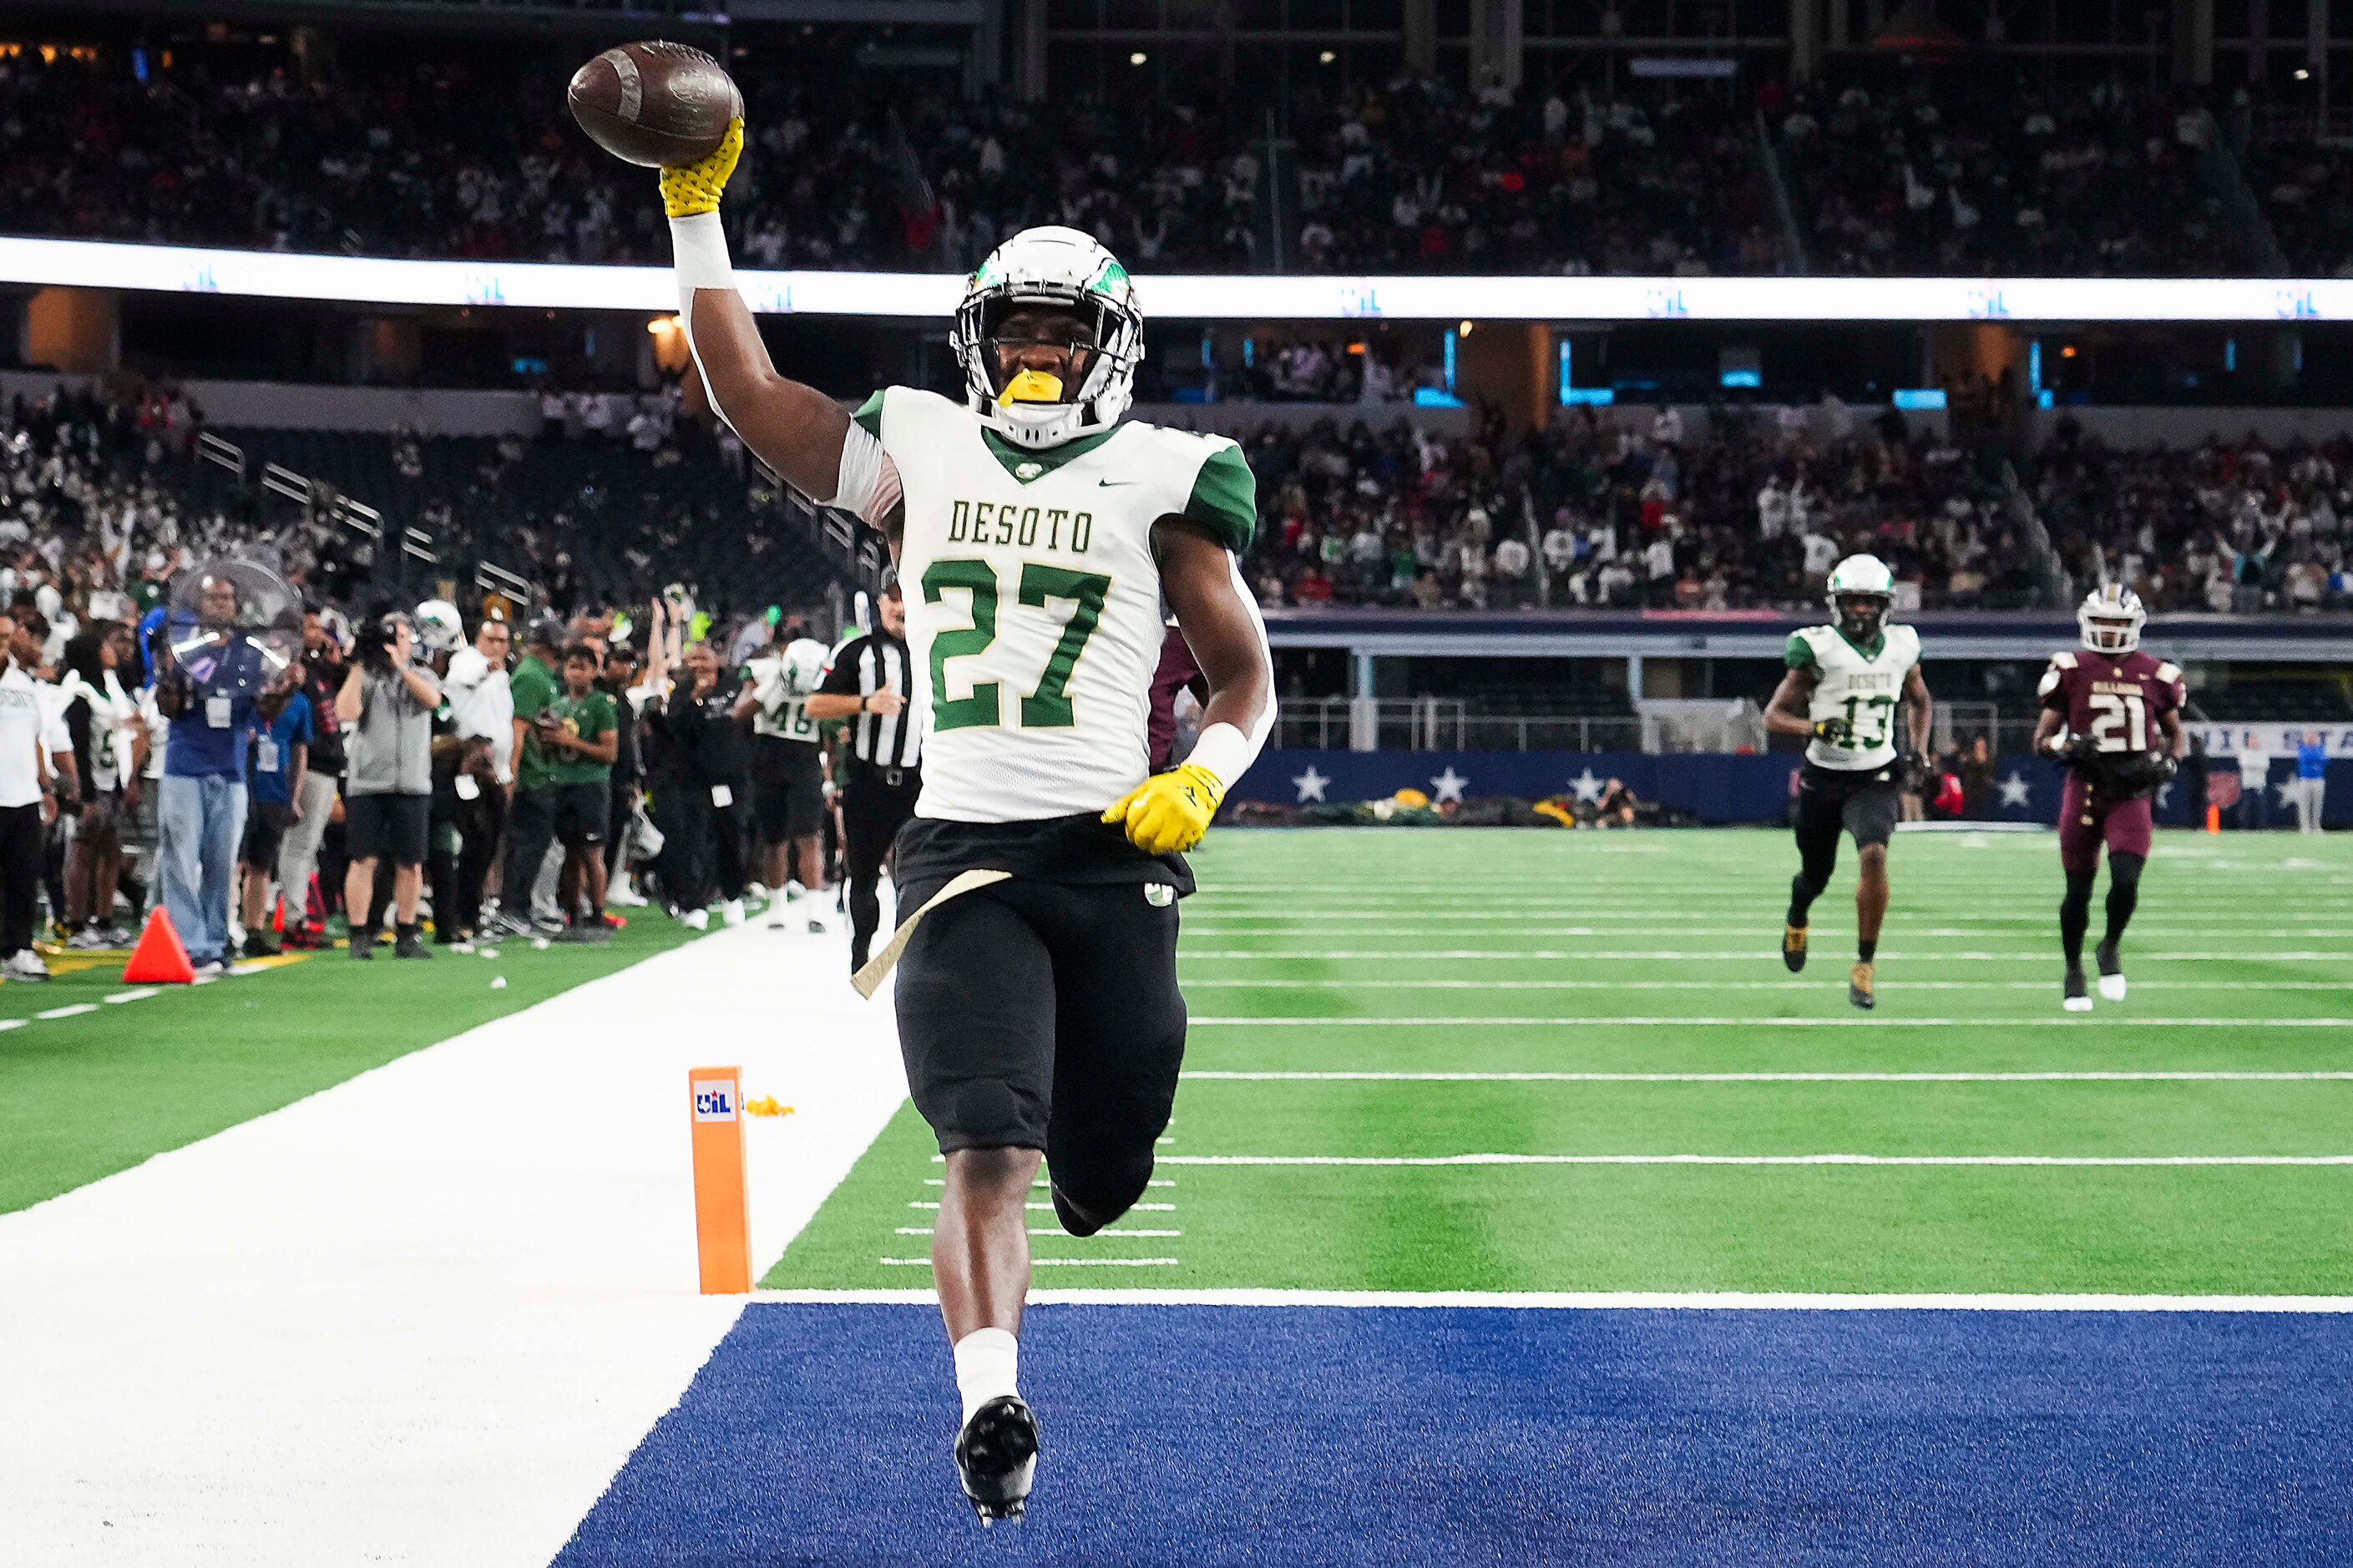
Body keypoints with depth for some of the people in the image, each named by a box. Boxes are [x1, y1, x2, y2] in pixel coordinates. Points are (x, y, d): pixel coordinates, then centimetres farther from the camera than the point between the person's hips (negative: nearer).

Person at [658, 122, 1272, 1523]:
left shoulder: (1160, 479, 6)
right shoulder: (919, 453, 12)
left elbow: (1247, 682, 8)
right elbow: (750, 394, 11)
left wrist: (1199, 782, -12)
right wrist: (696, 209, 6)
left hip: (1112, 857, 0)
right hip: (964, 855, 0)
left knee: (1100, 1183, 12)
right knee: (986, 1155, -17)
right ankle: (993, 1408, -20)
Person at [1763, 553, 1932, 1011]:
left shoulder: (1901, 647, 1)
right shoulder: (1818, 649, -11)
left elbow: (1918, 701, 22)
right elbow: (1774, 715, -7)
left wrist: (1919, 749, 6)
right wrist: (1813, 727, -26)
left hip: (1875, 779, 1)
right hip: (1823, 779, -1)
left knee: (1874, 856, -25)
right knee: (1816, 875, 13)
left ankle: (1866, 965, -15)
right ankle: (1797, 918, 52)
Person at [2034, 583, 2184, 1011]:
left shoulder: (2155, 675, 5)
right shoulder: (2071, 671, 0)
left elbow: (2175, 735, 19)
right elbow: (2042, 738, 4)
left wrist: (2166, 764, -1)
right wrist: (2066, 746, -17)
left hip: (2132, 792, 0)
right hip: (2084, 787, 0)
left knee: (2126, 881, -15)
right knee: (2078, 888, 6)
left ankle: (2110, 949, 14)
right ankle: (2073, 973, 25)